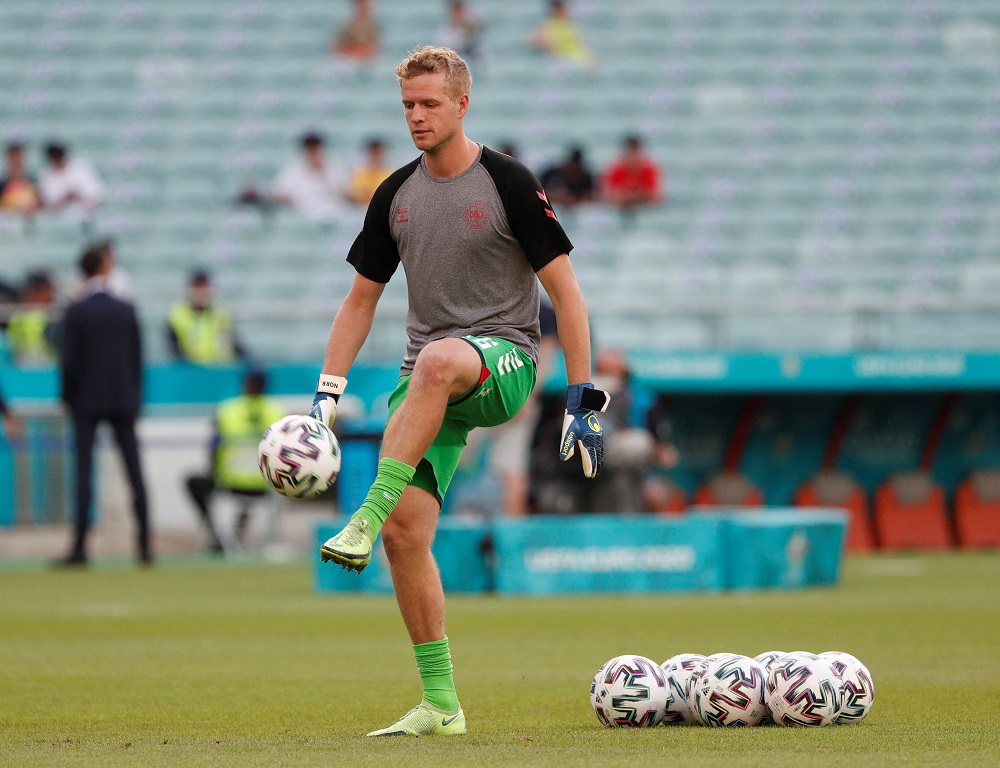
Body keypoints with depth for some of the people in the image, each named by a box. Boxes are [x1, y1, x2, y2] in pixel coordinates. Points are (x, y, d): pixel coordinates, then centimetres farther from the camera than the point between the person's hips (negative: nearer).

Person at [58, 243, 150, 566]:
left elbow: (69, 358, -8)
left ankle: (80, 546, -6)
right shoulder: (127, 310, 2)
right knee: (134, 471, 5)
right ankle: (144, 545, 2)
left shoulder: (76, 312, -7)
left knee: (84, 471, -2)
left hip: (87, 400, -3)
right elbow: (137, 357, 6)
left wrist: (66, 397, 3)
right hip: (123, 400, 3)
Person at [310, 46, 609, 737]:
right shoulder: (396, 196, 10)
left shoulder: (509, 184, -5)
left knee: (438, 360, -42)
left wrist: (583, 399, -11)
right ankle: (440, 706, -1)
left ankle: (364, 522, -45)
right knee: (405, 532, -9)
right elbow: (362, 299, 19)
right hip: (427, 379, 6)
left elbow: (564, 291, -5)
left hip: (505, 359, -6)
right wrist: (327, 395, 9)